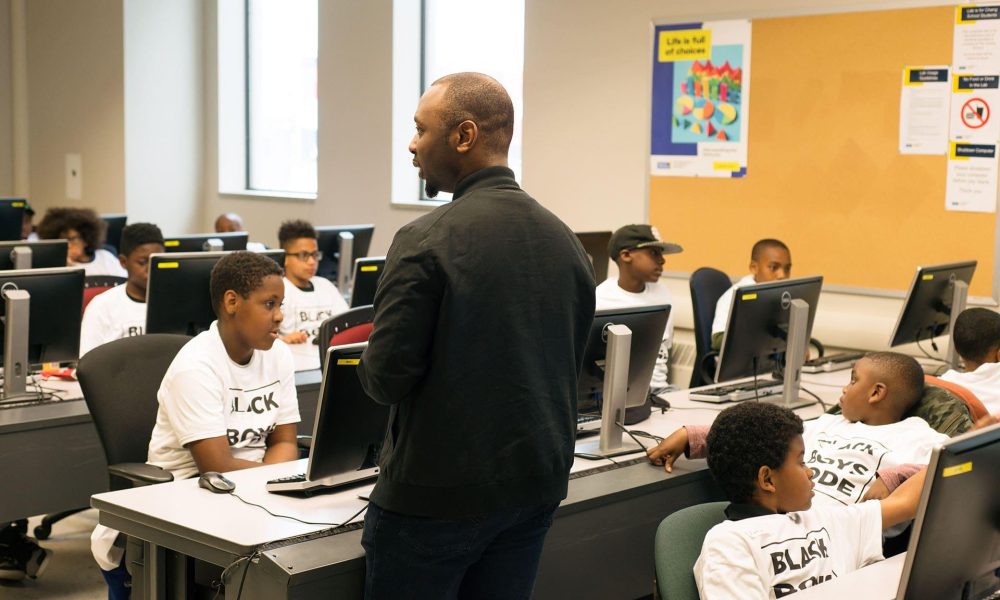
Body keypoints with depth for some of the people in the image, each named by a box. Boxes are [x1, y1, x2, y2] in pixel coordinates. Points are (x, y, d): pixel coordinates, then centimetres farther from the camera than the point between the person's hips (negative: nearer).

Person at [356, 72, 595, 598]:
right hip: (537, 485, 6)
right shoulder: (565, 240, 3)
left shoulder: (427, 240, -17)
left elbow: (387, 378, -16)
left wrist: (369, 362, 5)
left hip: (436, 495, -6)